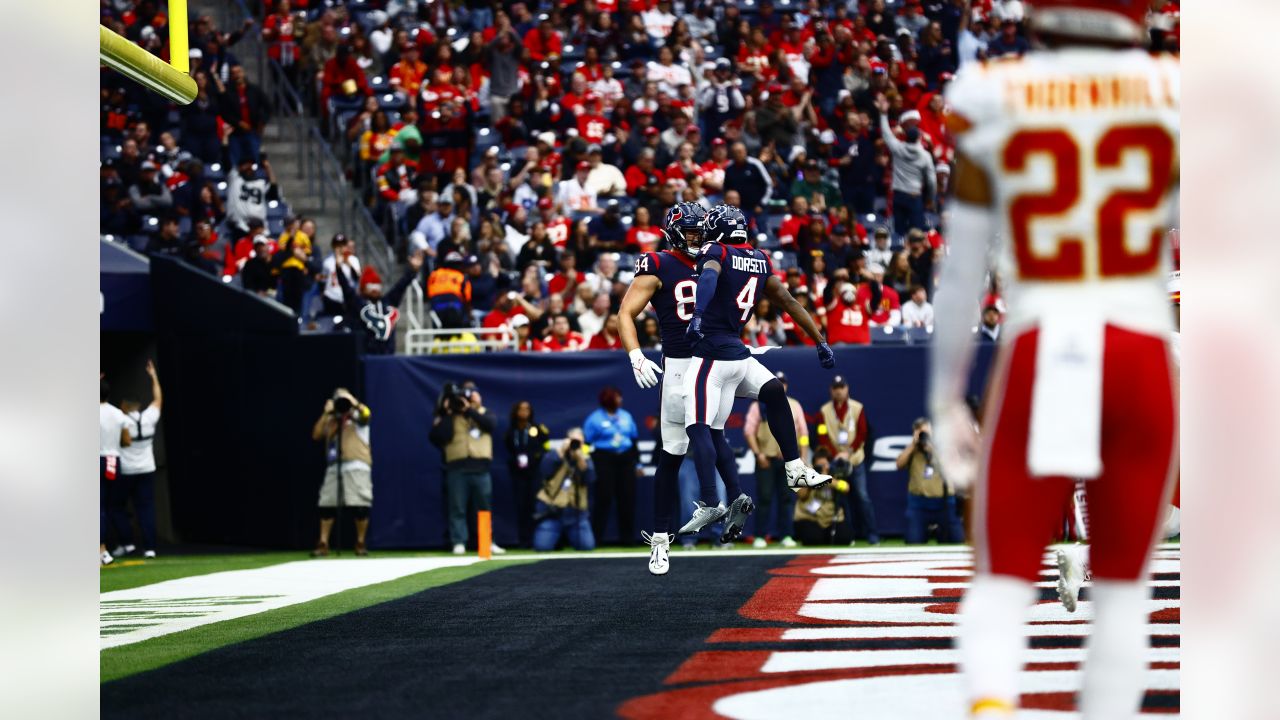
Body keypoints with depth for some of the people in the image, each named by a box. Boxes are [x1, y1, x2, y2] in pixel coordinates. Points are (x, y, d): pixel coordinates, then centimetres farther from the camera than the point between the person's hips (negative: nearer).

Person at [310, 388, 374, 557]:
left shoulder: (357, 414, 9)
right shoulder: (330, 420, 20)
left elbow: (365, 414, -15)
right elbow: (316, 435, 6)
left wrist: (352, 401, -15)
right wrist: (326, 413, 4)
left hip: (356, 465, -4)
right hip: (334, 466, 4)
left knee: (360, 505, -8)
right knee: (326, 505, 0)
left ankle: (360, 544, 3)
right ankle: (323, 544, 4)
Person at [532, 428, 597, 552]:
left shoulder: (586, 460, 8)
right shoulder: (555, 456, 2)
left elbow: (590, 479, -11)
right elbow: (545, 470, -19)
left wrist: (581, 459, -20)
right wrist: (561, 450, -17)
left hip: (576, 512, 2)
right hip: (552, 510, -2)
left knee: (588, 545, -12)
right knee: (542, 546, -16)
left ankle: (570, 536, 22)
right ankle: (558, 535, 20)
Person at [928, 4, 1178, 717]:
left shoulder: (992, 103, 2)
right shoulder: (1171, 94, 1)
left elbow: (962, 270, 6)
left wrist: (946, 399, 15)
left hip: (1036, 359, 0)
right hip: (1143, 356, 0)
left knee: (1003, 581, 7)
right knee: (1123, 584, 14)